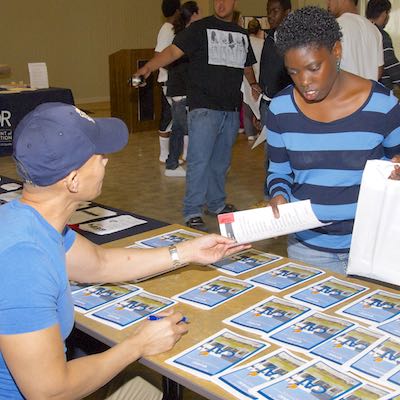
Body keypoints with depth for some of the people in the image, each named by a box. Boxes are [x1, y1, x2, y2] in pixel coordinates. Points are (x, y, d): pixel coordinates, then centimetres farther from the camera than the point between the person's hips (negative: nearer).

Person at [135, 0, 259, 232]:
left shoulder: (242, 35, 16)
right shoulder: (201, 28, -1)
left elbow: (247, 65, 33)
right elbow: (174, 51, -13)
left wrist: (253, 84, 20)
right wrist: (149, 67, -26)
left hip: (231, 109, 5)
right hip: (204, 108, -5)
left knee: (221, 161, 14)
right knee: (199, 161, -8)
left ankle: (216, 203, 28)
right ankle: (192, 213, -1)